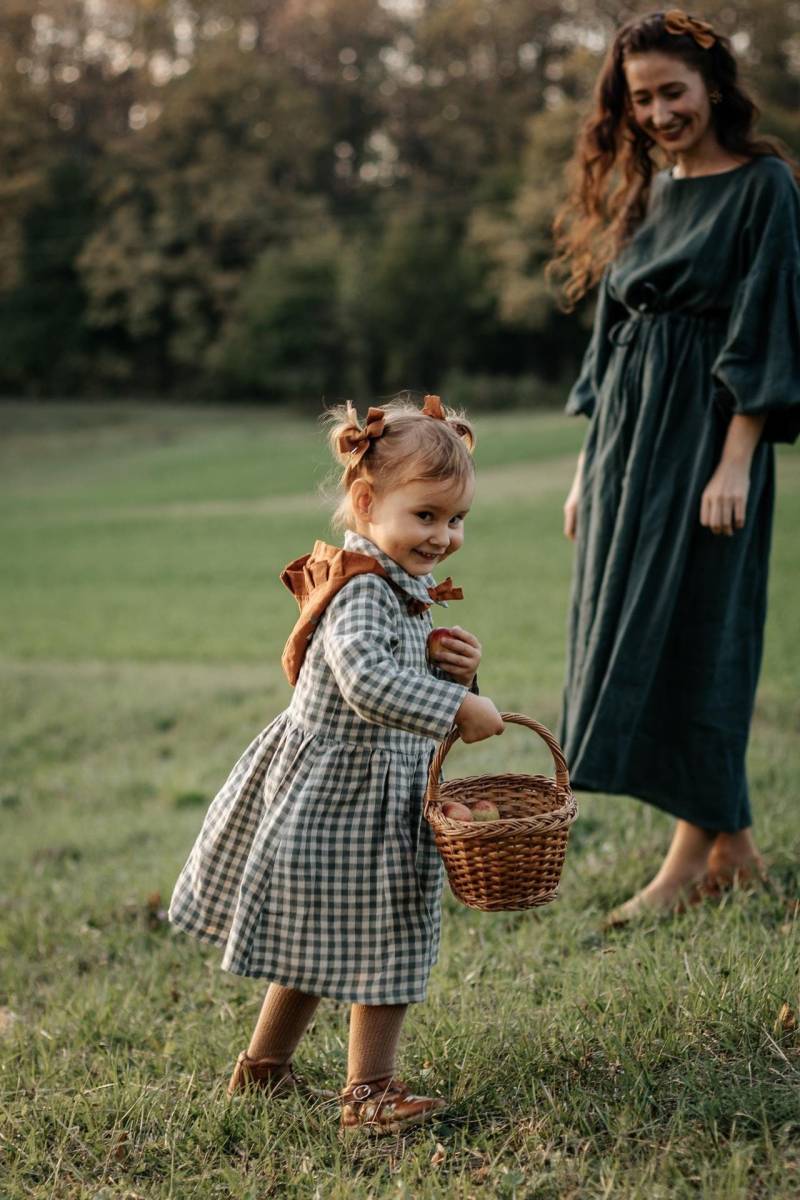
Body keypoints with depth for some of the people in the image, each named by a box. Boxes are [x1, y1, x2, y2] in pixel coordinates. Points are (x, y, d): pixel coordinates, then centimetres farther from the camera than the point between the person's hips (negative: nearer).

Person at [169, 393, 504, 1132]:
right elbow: (367, 682, -38)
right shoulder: (361, 589, -22)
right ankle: (368, 1092, 12)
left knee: (319, 941, 20)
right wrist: (458, 708, -34)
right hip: (339, 796, -10)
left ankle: (263, 1069, 34)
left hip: (385, 791, 10)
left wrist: (452, 671, -3)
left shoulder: (409, 588, 9)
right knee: (378, 942, -1)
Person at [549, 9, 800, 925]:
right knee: (631, 636, 7)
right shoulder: (643, 193, 16)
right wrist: (590, 466, 14)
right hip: (628, 436, 8)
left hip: (708, 433, -7)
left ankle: (695, 851, 6)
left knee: (689, 634, -6)